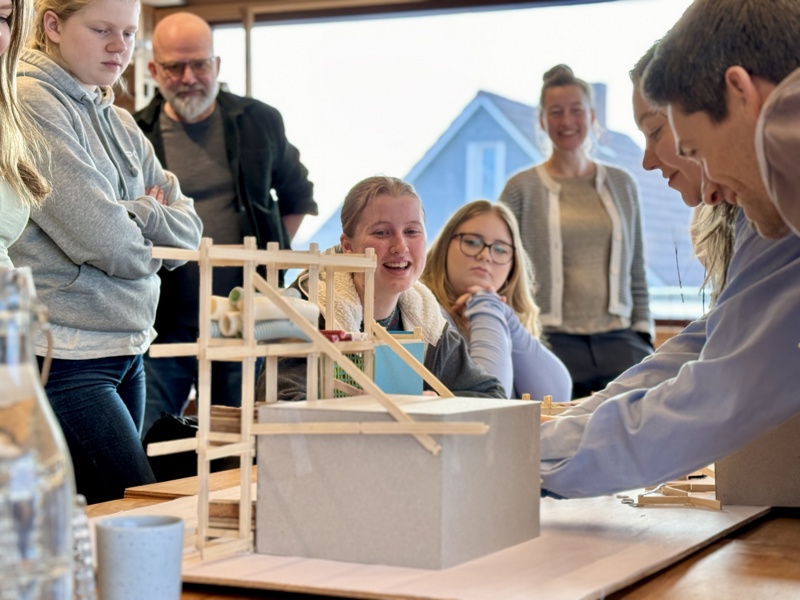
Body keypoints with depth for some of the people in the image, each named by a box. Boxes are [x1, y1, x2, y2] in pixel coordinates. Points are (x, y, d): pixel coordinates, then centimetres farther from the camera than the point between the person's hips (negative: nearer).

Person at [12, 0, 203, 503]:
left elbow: (189, 229, 9)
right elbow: (102, 240, -17)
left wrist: (135, 215, -9)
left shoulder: (119, 122, 16)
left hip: (127, 349, 8)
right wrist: (156, 237, 2)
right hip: (67, 360, -8)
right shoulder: (32, 103, -11)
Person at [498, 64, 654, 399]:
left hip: (618, 340, 3)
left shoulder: (621, 184, 14)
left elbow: (636, 272, 16)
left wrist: (643, 338, 7)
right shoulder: (522, 188, 4)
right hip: (552, 342, -2)